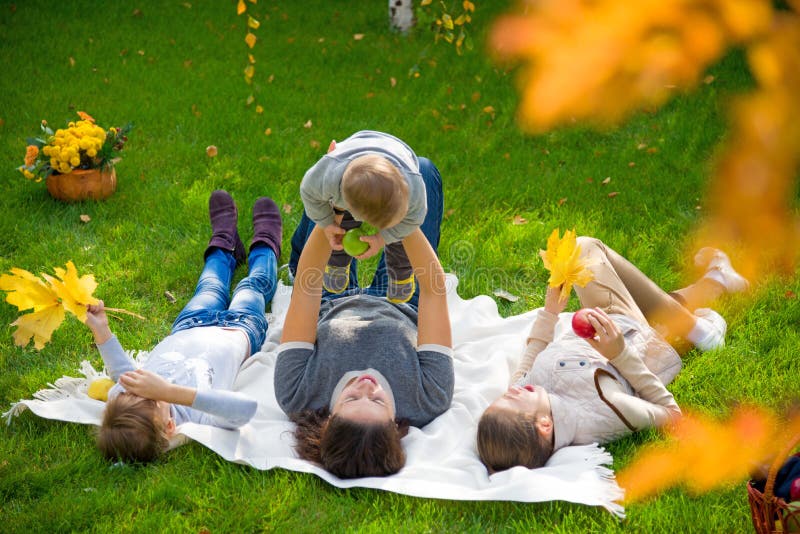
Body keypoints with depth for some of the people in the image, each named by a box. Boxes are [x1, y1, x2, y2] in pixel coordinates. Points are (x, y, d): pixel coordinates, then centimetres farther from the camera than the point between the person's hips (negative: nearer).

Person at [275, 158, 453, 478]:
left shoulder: (297, 398, -46)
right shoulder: (428, 402, -46)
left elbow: (306, 290, -42)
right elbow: (433, 290, -42)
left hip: (330, 309, 0)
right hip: (404, 310, 0)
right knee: (423, 170, 6)